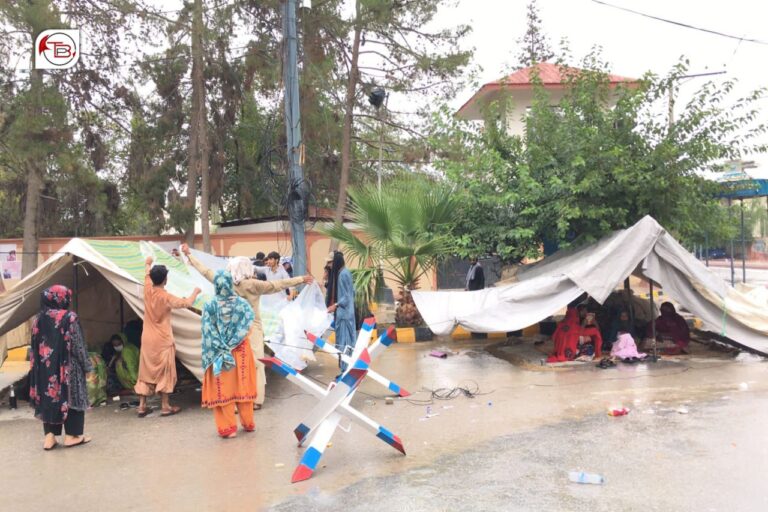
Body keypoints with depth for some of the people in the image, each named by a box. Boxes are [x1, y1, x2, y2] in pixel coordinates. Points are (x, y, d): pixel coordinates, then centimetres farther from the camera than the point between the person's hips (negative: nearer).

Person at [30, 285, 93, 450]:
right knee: (71, 396, 5)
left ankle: (50, 436, 12)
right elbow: (78, 345, -11)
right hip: (67, 366, -5)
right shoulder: (69, 318, -12)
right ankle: (72, 435, 9)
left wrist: (37, 366, 17)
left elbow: (35, 346, 9)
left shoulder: (39, 319, 5)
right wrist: (86, 366, -3)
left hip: (45, 367, 5)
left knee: (48, 397, 11)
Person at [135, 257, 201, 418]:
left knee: (146, 371, 11)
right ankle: (165, 406, 7)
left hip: (147, 339, 5)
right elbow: (187, 303, -14)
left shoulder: (147, 290, -3)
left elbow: (147, 274, 17)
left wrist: (148, 264, 37)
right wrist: (196, 292, 6)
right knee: (164, 373, 3)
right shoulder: (166, 298, -17)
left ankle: (142, 406, 14)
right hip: (162, 340, -5)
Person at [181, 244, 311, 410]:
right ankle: (255, 400, 7)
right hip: (252, 330, -2)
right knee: (254, 364, 5)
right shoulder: (253, 285, -13)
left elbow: (206, 271, 3)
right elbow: (277, 284, -10)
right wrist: (301, 279, -4)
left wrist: (189, 255, 14)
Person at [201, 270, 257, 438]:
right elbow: (248, 325, -14)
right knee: (242, 386, 14)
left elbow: (209, 333, -13)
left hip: (219, 353, -1)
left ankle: (228, 428, 13)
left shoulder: (209, 306, -11)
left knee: (223, 389, 8)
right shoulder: (242, 303, -8)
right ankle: (248, 423, 25)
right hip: (241, 351, 1)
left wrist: (222, 350, -11)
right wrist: (233, 345, -7)